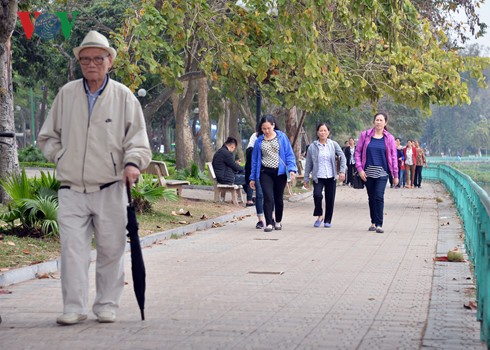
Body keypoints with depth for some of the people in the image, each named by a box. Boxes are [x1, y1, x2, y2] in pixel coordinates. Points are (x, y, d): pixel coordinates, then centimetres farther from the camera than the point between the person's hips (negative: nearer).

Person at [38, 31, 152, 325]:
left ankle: (107, 305, 18)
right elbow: (48, 137, 18)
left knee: (111, 249, 5)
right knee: (72, 247, -6)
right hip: (72, 189, 1)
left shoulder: (124, 96, 3)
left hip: (110, 189, -1)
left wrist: (132, 163, -16)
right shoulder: (67, 94, 8)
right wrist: (62, 157, 3)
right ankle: (74, 307, 0)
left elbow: (138, 140, 2)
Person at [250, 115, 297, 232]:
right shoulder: (259, 141, 4)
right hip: (265, 173, 0)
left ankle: (278, 221, 28)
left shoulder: (282, 137, -1)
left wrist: (292, 168, -15)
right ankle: (269, 223, -11)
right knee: (268, 198, -13)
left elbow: (289, 154, -1)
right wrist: (253, 177, 7)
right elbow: (255, 159, 9)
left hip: (280, 172, 0)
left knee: (278, 198, 11)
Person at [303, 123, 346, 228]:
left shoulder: (333, 145, 3)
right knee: (317, 194, -23)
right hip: (318, 177, -1)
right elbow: (308, 164, 6)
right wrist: (306, 178, 6)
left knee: (330, 199, 3)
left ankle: (327, 220, 18)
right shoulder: (312, 147, 3)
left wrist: (342, 171, -8)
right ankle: (319, 216, -2)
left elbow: (342, 157, 4)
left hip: (331, 177, 1)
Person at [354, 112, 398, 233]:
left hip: (382, 172, -2)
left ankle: (379, 224, -12)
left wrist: (395, 175, 5)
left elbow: (393, 157, 6)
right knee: (371, 198, 8)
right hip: (368, 172, 2)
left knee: (379, 196, -13)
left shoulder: (389, 138, 3)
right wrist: (360, 169, -5)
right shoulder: (365, 135, 3)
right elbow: (357, 152, 5)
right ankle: (373, 222, 21)